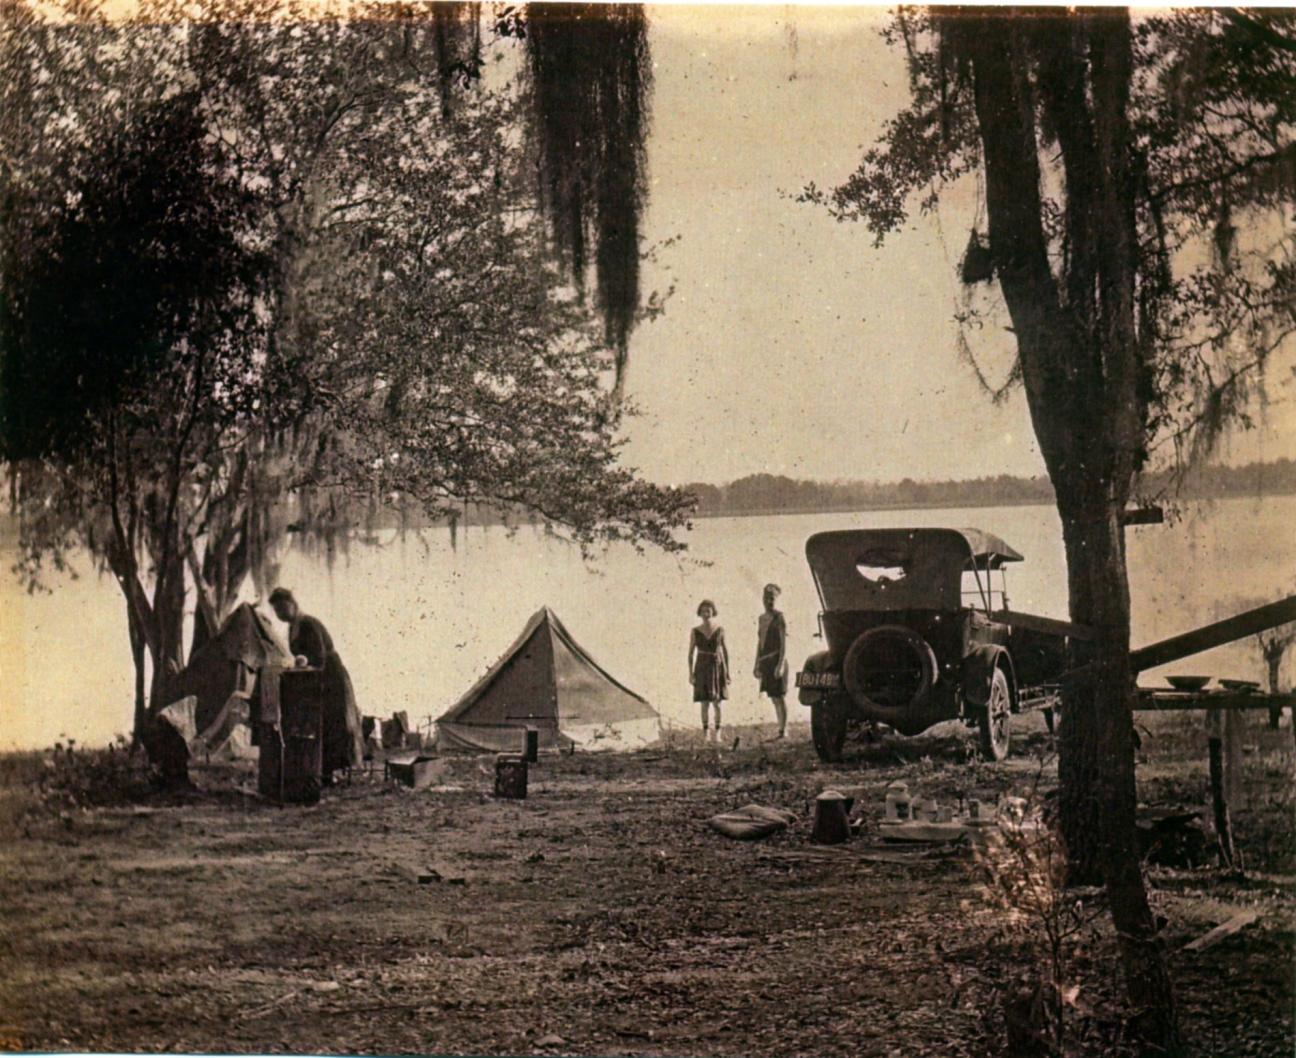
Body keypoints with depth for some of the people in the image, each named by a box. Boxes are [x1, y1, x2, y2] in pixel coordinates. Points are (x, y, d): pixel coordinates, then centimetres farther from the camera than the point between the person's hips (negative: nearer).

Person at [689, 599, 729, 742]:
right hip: (702, 668, 0)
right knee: (704, 703, 0)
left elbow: (724, 650, 8)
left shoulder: (719, 630, 2)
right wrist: (691, 673, -2)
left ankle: (717, 733, 1)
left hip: (717, 667, 0)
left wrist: (727, 671, 6)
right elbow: (691, 653, 3)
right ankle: (705, 733, 5)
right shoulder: (695, 632, 1)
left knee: (716, 702, -3)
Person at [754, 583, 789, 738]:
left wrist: (781, 664, -20)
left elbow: (784, 643, -12)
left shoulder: (779, 618, -6)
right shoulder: (762, 618, 15)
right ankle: (781, 729, 14)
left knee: (780, 696, -7)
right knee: (774, 698, 9)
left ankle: (784, 730, -5)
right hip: (765, 661, 7)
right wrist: (757, 665, 18)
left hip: (777, 660, -7)